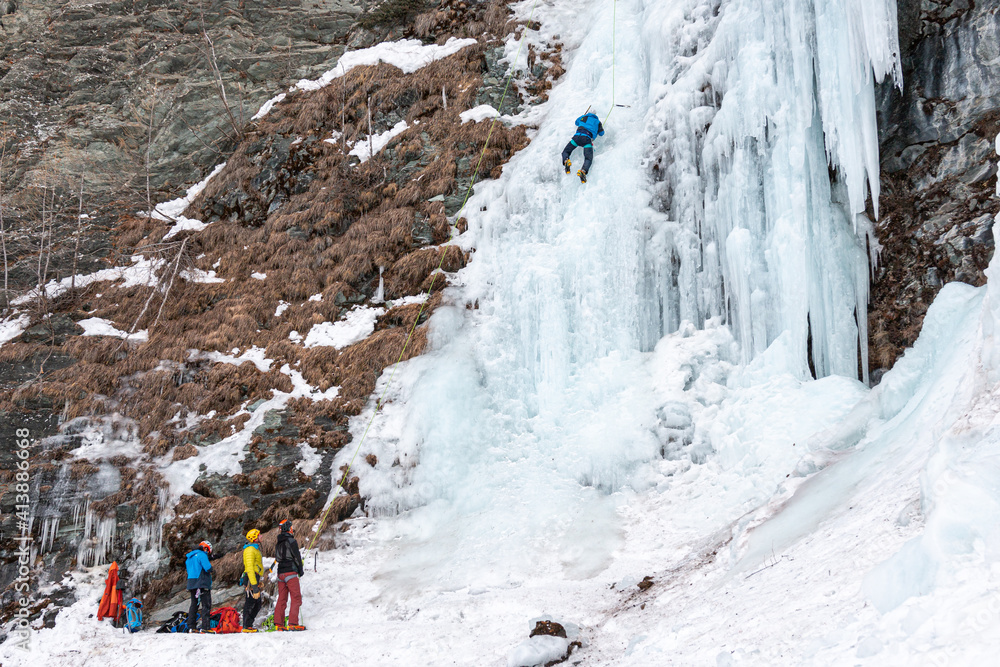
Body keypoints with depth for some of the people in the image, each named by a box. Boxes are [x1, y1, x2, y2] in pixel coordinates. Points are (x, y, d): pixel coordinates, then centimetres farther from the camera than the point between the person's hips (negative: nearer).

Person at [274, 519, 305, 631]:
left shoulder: (278, 543, 13)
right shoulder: (291, 541, -9)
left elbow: (277, 557, 16)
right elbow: (297, 557, -9)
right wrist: (300, 570, 3)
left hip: (280, 572, 7)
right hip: (290, 572, -7)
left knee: (281, 598, 10)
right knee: (296, 598, -5)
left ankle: (278, 624, 7)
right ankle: (292, 624, -12)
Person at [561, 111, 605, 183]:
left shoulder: (584, 117, 27)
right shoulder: (597, 122, 24)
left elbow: (577, 122, 49)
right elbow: (601, 133, 35)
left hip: (577, 136, 1)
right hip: (587, 139, -1)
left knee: (565, 152, 14)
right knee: (588, 158, -10)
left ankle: (566, 161, -23)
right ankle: (583, 171, -42)